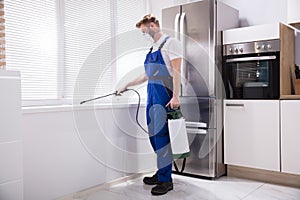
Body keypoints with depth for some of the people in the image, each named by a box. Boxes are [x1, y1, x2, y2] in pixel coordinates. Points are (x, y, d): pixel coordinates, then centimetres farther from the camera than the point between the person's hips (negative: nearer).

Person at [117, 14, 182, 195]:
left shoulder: (170, 43, -2)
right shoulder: (152, 49, 21)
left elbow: (176, 71, -12)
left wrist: (176, 96, -22)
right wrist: (127, 86, 30)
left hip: (164, 95, -8)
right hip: (152, 94, 8)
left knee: (162, 136, -8)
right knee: (154, 135, 9)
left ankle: (166, 180, 1)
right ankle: (162, 172, 21)